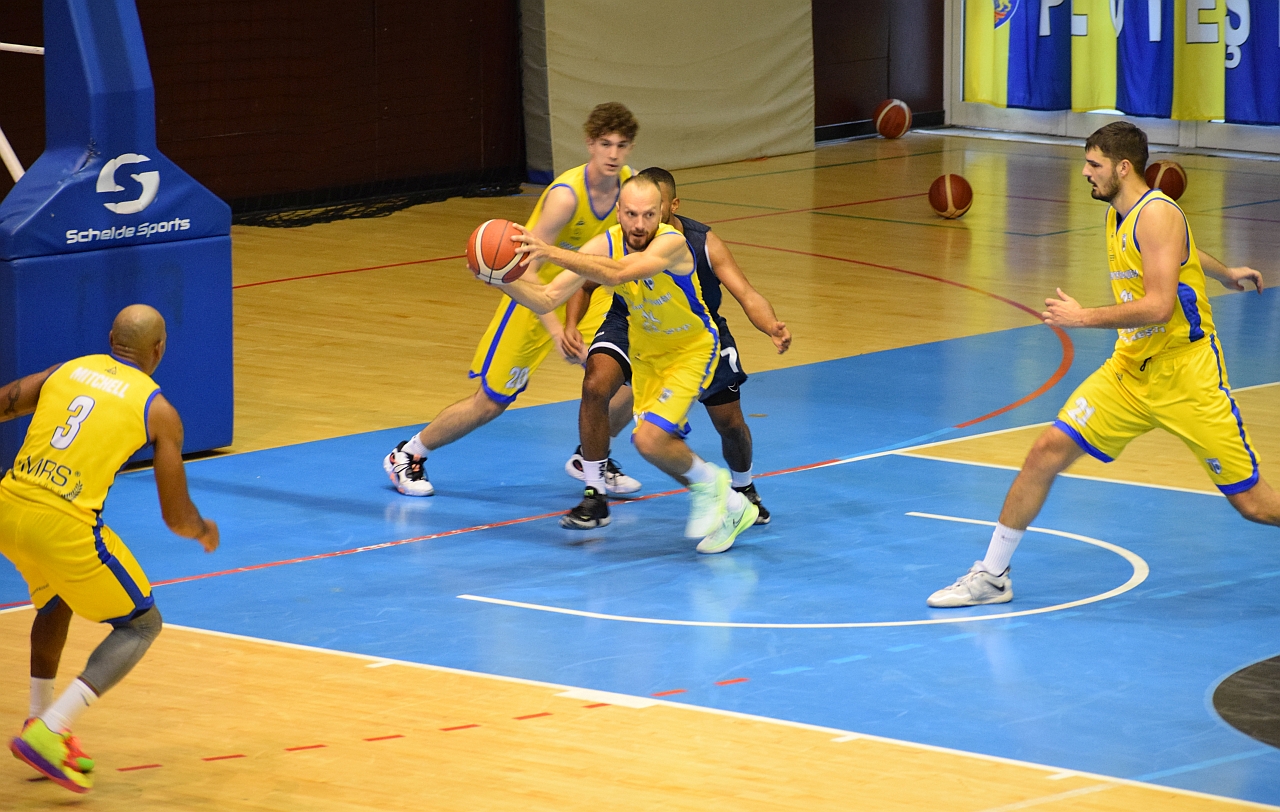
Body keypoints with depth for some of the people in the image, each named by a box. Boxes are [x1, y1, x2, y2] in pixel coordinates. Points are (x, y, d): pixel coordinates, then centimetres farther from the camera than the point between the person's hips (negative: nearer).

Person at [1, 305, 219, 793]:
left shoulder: (65, 372, 16)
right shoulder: (160, 412, 5)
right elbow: (176, 516, 6)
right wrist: (205, 532, 28)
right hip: (66, 528, -6)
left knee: (56, 601, 35)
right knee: (142, 625, 14)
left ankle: (40, 723, 40)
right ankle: (47, 734, 0)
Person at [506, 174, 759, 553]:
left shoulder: (671, 243, -35)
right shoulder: (604, 245, -18)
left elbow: (617, 273, -52)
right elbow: (546, 299, -17)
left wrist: (552, 252, -59)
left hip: (692, 349, -6)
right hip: (646, 352, 6)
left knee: (650, 441, -21)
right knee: (665, 449, 11)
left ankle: (707, 482, 8)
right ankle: (730, 508, 34)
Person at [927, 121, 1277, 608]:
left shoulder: (1156, 214, -18)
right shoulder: (1119, 216, 9)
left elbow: (1158, 306, -28)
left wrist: (1084, 317, -25)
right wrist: (1224, 274, 46)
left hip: (1186, 377, -8)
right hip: (1130, 369, 8)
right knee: (1048, 451, -4)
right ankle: (991, 576, 6)